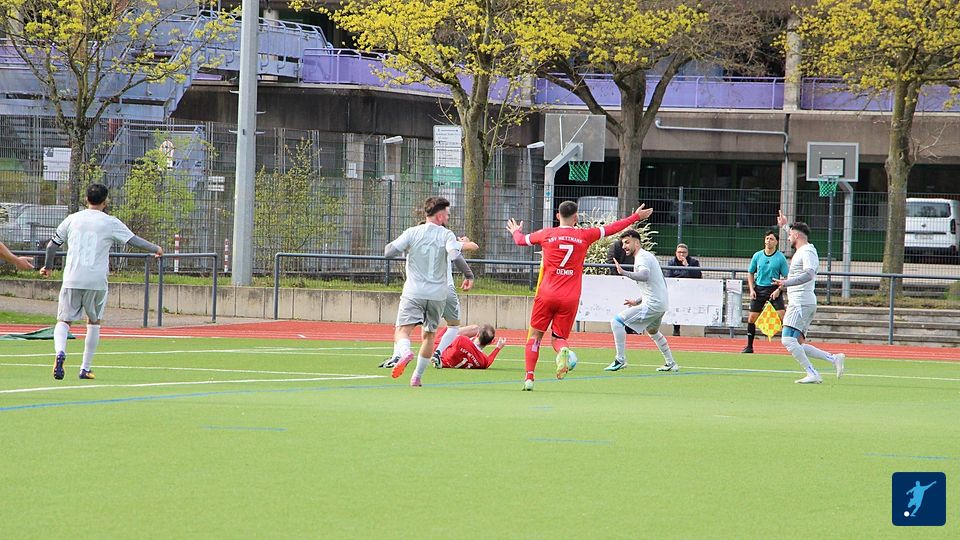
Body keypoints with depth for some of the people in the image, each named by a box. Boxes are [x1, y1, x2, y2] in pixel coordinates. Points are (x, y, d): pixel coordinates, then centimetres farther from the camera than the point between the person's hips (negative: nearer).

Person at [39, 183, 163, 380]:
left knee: (64, 321, 3)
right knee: (94, 322, 16)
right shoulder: (110, 223, 0)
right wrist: (156, 249, 22)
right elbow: (134, 241, 4)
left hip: (72, 279, 1)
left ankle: (60, 351, -27)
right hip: (96, 281, -1)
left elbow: (52, 245, 13)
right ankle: (86, 368, 15)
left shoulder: (72, 219, 8)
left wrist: (47, 266, 30)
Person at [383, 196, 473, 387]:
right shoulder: (447, 235, -2)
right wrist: (469, 276, -10)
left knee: (402, 331, -8)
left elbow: (388, 251, -2)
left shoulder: (412, 233, 1)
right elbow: (454, 254, -20)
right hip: (437, 296, 1)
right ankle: (417, 376, 18)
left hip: (413, 294, -1)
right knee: (428, 335, 17)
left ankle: (405, 352, -42)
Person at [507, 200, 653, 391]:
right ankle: (563, 351, -27)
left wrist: (516, 231, 44)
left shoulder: (546, 234, 3)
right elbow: (611, 228, 15)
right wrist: (636, 217, 29)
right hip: (570, 298, 1)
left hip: (547, 295, -1)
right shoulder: (584, 236, 3)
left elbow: (521, 240, 20)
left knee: (535, 335, 10)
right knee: (558, 338, 10)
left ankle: (529, 377, -3)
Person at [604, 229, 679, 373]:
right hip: (661, 304, 10)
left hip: (652, 305, -10)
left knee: (617, 321, -12)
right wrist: (638, 302, 26)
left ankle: (620, 360, -11)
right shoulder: (648, 256, 19)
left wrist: (624, 273, -43)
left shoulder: (641, 258, -13)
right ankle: (671, 364, 42)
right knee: (652, 331, 35)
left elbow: (645, 275, -36)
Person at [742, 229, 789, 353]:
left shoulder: (780, 258, -4)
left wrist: (778, 290, -14)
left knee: (783, 315, -15)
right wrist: (751, 289, 2)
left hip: (774, 289, -3)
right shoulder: (757, 256, 3)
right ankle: (749, 346, 13)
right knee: (752, 318, 1)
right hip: (759, 289, 3)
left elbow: (786, 277, -2)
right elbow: (750, 273, 14)